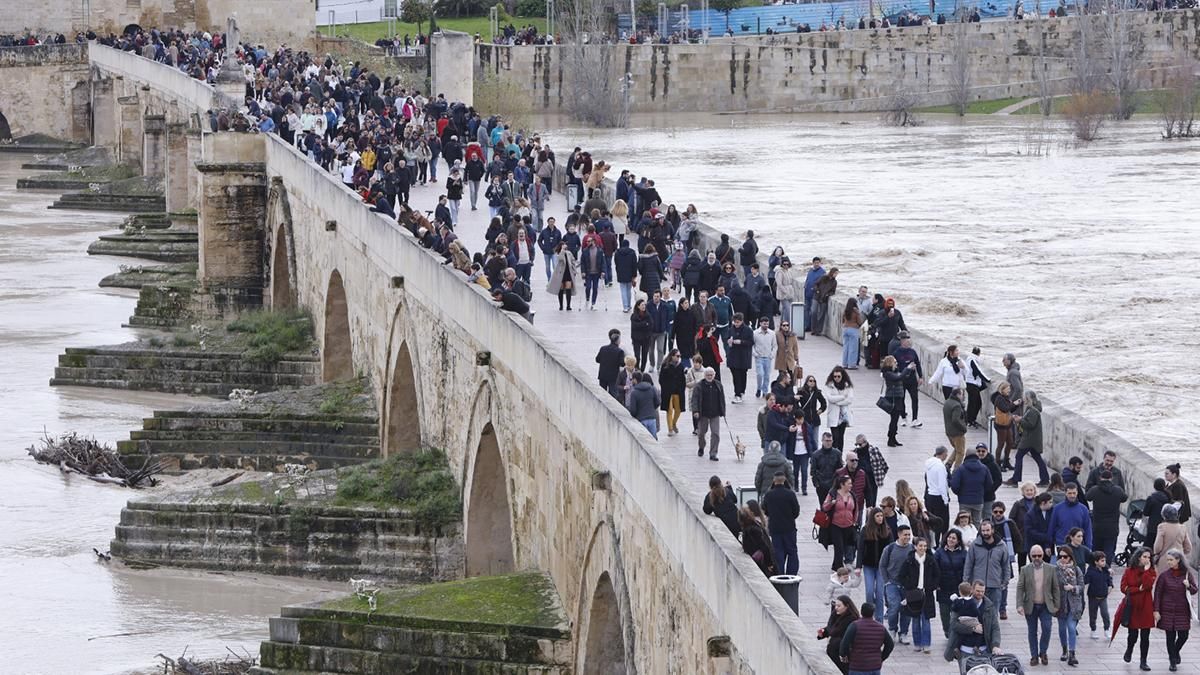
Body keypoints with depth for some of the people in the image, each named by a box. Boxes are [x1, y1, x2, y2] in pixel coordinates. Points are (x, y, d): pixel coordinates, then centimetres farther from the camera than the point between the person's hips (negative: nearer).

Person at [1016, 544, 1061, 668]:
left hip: (1046, 606, 0)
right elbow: (1020, 588, -1)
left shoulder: (1051, 569, 2)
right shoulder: (1025, 570, 1)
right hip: (1030, 606, 0)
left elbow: (1056, 588, 5)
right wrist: (1020, 605, -11)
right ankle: (1034, 656, 13)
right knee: (1032, 632, 5)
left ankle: (1043, 652, 7)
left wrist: (1056, 605, 2)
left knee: (1046, 628, -12)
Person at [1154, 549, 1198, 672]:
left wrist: (1189, 586, -17)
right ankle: (1173, 662, 16)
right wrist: (1156, 610, -6)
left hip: (1183, 610, 1)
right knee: (1170, 636, 1)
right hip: (1168, 610, -1)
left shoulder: (1187, 574, -1)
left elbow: (1195, 591, 6)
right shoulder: (1164, 574, -5)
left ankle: (1175, 651, 35)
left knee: (1183, 635, 3)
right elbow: (1157, 593, -3)